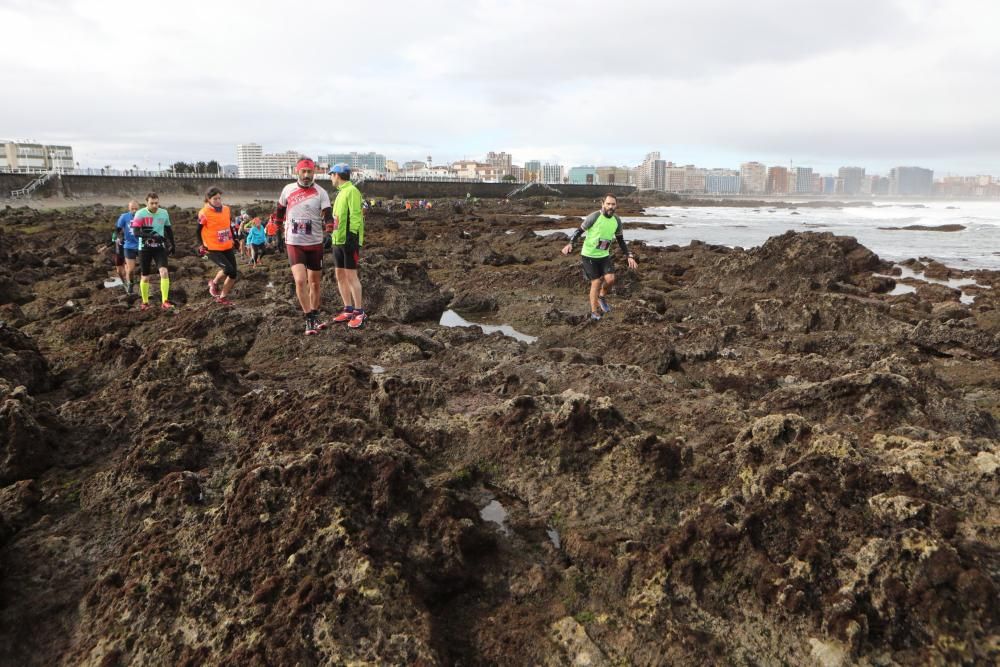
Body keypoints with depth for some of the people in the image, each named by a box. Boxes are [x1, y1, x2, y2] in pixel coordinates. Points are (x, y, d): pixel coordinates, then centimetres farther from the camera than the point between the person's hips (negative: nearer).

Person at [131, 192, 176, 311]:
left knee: (164, 272, -19)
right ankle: (145, 302, 26)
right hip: (145, 248, -1)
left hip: (159, 247, 2)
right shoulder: (140, 214, -10)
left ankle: (165, 302, -18)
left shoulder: (164, 213, 1)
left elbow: (168, 229, 16)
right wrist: (150, 235, -32)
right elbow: (135, 231, -19)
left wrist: (172, 244, 22)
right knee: (145, 277, 9)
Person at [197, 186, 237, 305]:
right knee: (228, 269, -22)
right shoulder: (204, 213, -12)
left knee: (233, 274, 3)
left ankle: (222, 297, 18)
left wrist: (232, 238, 16)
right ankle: (214, 283, 9)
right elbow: (198, 230, -4)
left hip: (227, 248, 6)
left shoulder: (226, 209, 5)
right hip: (213, 249, -6)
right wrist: (202, 245, -10)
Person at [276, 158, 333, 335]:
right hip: (294, 243, 0)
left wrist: (330, 224, -35)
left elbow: (328, 216, -14)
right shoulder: (288, 190, 2)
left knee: (315, 282, 10)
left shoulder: (321, 193, -5)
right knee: (300, 281, -15)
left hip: (315, 243, 0)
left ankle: (315, 316, 26)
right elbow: (280, 211, 17)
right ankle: (310, 319, -5)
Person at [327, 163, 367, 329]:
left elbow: (356, 217, -18)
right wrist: (333, 235, 19)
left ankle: (359, 312, -2)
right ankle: (348, 309, 17)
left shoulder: (352, 191, -11)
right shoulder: (341, 192, 19)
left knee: (351, 275, -8)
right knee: (340, 275, 10)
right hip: (338, 240, 9)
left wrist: (352, 238, -22)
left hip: (349, 240, -9)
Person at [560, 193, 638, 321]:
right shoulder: (594, 217, -18)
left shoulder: (617, 220, -2)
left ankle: (602, 296, 21)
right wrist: (570, 244, -26)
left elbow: (620, 240, 10)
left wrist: (629, 256, 4)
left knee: (610, 279, -13)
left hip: (604, 255, 4)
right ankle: (594, 312, 11)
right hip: (589, 255, -4)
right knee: (596, 282, -6)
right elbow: (580, 231, -10)